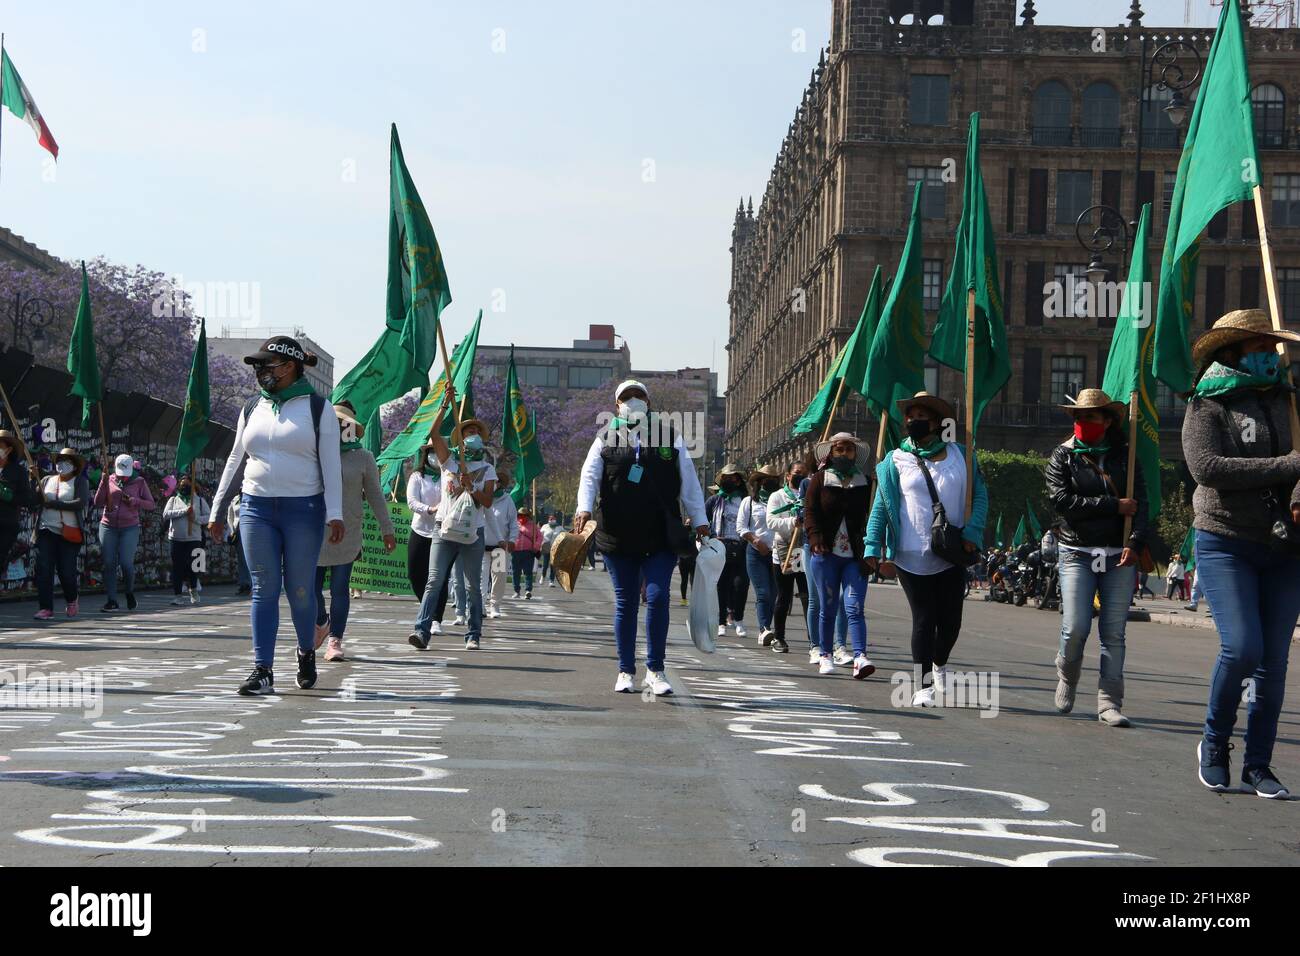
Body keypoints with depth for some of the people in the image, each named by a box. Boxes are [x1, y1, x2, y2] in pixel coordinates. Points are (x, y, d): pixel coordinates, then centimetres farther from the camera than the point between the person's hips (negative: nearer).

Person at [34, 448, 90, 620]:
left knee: (66, 571, -4)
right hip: (47, 530, 3)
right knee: (43, 568, -10)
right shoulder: (47, 480, 14)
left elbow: (81, 503, -13)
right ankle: (46, 608, -6)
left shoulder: (80, 482, 3)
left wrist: (52, 504, -14)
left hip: (69, 533, -3)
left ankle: (71, 599, 27)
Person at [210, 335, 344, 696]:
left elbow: (331, 464, -3)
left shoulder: (317, 407, 2)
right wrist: (218, 510, 16)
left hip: (303, 510, -3)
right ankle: (262, 670, -4)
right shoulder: (253, 408, 14)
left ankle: (306, 653, 27)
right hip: (256, 508, 3)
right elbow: (235, 460, 18)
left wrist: (335, 514, -12)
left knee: (300, 590, 1)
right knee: (264, 589, -2)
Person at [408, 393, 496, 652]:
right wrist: (445, 405, -10)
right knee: (434, 582, -10)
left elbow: (487, 502, 1)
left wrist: (470, 487, -14)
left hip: (472, 532, 1)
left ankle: (473, 636, 10)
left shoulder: (487, 470, 11)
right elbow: (434, 434, -5)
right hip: (445, 529, -1)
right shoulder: (449, 460, 10)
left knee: (473, 587, 5)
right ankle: (421, 631, -18)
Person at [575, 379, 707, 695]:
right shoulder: (605, 437, 8)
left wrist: (699, 520, 5)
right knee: (625, 602, 7)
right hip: (619, 535, 1)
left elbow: (688, 480, 10)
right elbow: (590, 475, -2)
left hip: (661, 535, -1)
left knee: (657, 597, -10)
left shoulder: (669, 435, 9)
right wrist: (584, 508, -19)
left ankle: (655, 671, 0)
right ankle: (626, 671, 16)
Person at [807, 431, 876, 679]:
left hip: (855, 556, 0)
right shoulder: (819, 479, 6)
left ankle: (860, 658, -20)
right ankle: (825, 656, 18)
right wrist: (815, 539, -17)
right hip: (826, 554, 0)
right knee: (827, 609, 6)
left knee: (854, 608, -11)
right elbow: (810, 512, 0)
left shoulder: (865, 483, 10)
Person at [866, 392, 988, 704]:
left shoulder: (960, 456, 8)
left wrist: (972, 532, -7)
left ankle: (939, 665, 36)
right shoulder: (896, 460, 4)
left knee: (951, 620, 7)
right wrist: (874, 548, -4)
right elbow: (881, 507, 3)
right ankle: (924, 684, 6)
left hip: (952, 556, 2)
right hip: (912, 557, -2)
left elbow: (979, 494, 7)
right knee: (924, 619, -2)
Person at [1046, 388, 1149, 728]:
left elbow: (1140, 502, 3)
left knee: (1114, 633, -2)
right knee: (1076, 628, -10)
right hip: (1077, 553, -1)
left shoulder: (1124, 456, 10)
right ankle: (1067, 678, 20)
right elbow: (1061, 500, -9)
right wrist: (1114, 506, -11)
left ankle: (1109, 703, 1)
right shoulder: (1063, 455, 5)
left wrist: (1135, 541, -14)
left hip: (1119, 557, 1)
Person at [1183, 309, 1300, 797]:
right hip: (1225, 542, -4)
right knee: (1241, 647, -16)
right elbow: (1207, 467, -18)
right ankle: (1214, 744, 7)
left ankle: (1258, 765, 14)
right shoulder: (1207, 407, -1)